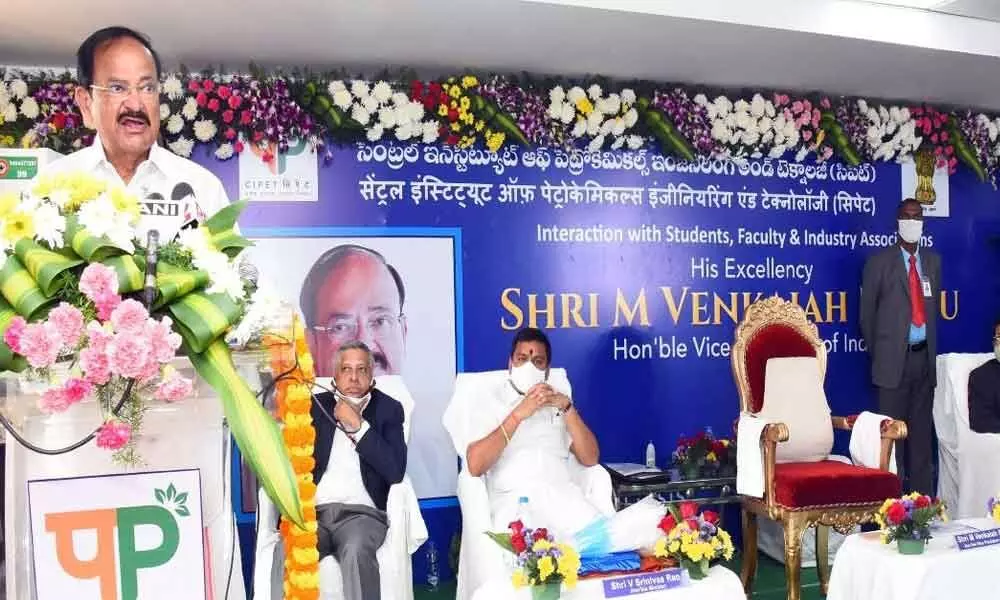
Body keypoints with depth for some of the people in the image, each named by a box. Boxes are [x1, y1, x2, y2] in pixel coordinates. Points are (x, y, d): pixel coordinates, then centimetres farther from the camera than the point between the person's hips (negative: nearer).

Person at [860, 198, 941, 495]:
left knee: (922, 429, 10)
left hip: (925, 356, 4)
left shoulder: (933, 261, 12)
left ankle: (923, 496, 18)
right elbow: (867, 313, 2)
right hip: (895, 358, -4)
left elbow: (933, 306, 16)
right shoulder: (879, 262, -2)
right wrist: (877, 353, 5)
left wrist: (931, 347, 12)